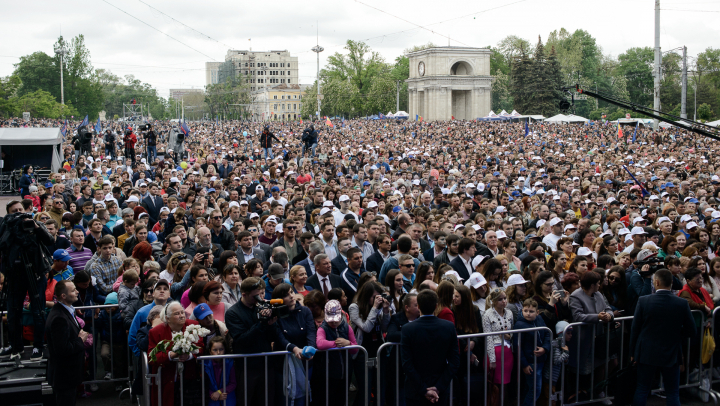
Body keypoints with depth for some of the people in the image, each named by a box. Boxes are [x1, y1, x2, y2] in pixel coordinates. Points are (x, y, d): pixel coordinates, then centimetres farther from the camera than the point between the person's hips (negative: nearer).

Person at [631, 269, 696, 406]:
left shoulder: (643, 301, -11)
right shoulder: (682, 304, -9)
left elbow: (635, 329, -5)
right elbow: (691, 331, -2)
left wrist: (633, 352, 6)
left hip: (646, 354, 0)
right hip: (672, 354, 0)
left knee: (642, 390, 10)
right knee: (673, 394, 9)